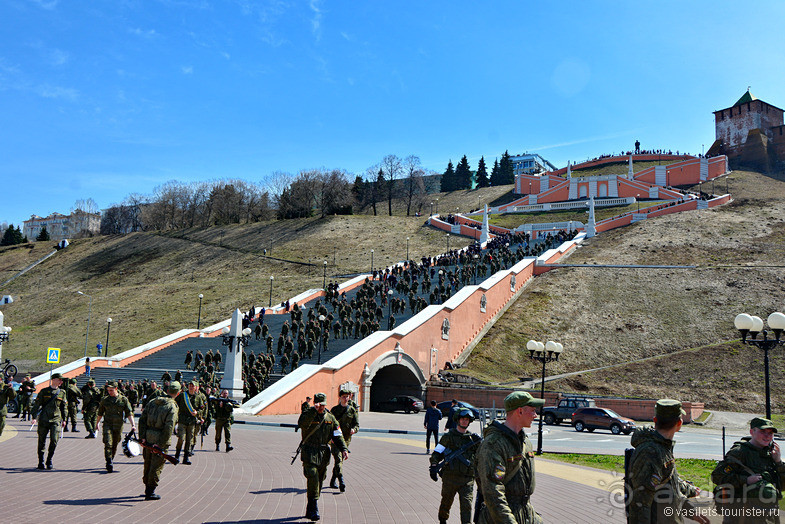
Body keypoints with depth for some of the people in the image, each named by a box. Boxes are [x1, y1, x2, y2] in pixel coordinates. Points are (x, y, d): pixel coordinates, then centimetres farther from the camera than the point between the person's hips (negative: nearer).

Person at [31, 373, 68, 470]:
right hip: (44, 419, -1)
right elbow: (37, 404, 4)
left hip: (56, 419, 1)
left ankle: (49, 461, 4)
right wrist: (34, 417, -5)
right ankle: (41, 462, 16)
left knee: (54, 440, -11)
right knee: (42, 441, 3)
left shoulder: (62, 392, 11)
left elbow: (64, 407, 15)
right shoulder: (44, 391, 5)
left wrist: (64, 419, 11)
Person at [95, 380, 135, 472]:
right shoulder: (104, 400, 5)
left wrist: (133, 424, -10)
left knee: (114, 446, 9)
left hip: (118, 426, 0)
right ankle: (109, 465, -19)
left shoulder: (123, 399, 1)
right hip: (107, 425, 0)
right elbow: (100, 413, 19)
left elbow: (129, 413, -1)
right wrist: (97, 422, 26)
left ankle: (110, 461, 27)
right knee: (108, 444, -14)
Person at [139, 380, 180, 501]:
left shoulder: (152, 402, 7)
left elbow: (142, 419, 4)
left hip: (148, 437, 6)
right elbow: (168, 428, -20)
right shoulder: (172, 407, -12)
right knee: (156, 467, 4)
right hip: (160, 439, -6)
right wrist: (160, 444, -16)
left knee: (148, 464, 19)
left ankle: (147, 489, 31)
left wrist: (142, 436, 1)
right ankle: (150, 492, 8)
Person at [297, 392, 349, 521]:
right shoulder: (308, 415, -4)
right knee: (313, 478, -19)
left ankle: (310, 511, 20)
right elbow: (301, 423, -28)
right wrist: (314, 410, -31)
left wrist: (344, 449, -1)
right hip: (309, 453, -4)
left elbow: (338, 435, 12)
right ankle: (314, 507, -13)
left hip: (323, 454, 4)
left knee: (319, 481, 8)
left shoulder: (330, 418, 9)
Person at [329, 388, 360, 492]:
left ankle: (333, 481, 25)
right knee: (338, 458, -16)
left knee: (339, 460, 10)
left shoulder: (352, 410, 7)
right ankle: (341, 481, -25)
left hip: (346, 438, 2)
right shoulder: (334, 409, 6)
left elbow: (357, 424, 4)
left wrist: (354, 429, -18)